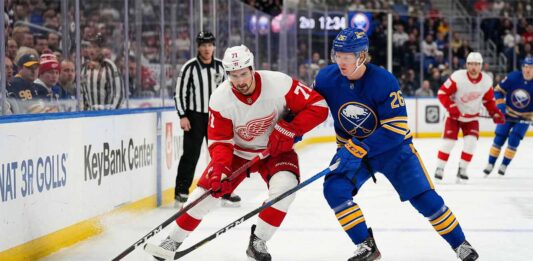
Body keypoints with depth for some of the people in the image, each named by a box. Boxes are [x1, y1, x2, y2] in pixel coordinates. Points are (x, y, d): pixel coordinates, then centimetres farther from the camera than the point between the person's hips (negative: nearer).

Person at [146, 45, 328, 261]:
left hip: (276, 149, -1)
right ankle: (174, 240, 12)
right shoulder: (220, 99, -22)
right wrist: (218, 167, -36)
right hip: (238, 151, 1)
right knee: (207, 190, -8)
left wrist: (288, 129, -32)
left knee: (285, 185, -28)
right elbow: (220, 141, -16)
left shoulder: (279, 84, -28)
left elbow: (318, 106, -23)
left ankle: (258, 241, -10)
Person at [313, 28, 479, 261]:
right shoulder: (326, 78, -15)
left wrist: (361, 148, -34)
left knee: (424, 197, -7)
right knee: (334, 189, -21)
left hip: (393, 145, -3)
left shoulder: (384, 81, -27)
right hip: (351, 147, 3)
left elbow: (396, 129, -27)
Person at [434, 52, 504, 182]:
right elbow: (442, 93, -18)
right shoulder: (457, 77, -23)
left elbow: (489, 100, 5)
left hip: (472, 117, 3)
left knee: (471, 141, -13)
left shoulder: (486, 81, -11)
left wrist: (495, 113, -7)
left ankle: (462, 169, 1)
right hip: (455, 115, -3)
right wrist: (451, 107, -28)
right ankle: (439, 168, 3)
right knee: (449, 141, -12)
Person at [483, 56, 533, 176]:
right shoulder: (513, 77, -19)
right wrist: (500, 104, -18)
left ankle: (504, 165, 5)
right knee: (499, 138, 0)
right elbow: (498, 90, -6)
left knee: (513, 141, -11)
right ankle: (490, 164, 14)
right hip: (508, 113, 1)